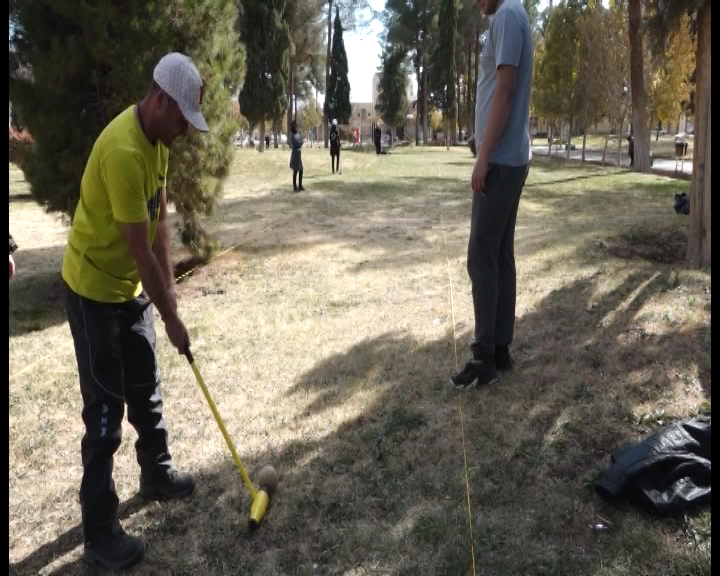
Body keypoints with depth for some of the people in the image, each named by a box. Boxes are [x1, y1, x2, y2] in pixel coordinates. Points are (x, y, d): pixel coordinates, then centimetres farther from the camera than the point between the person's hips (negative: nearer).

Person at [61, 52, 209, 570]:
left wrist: (168, 287, 1)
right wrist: (171, 316, -18)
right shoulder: (123, 151, -29)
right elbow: (140, 249, -26)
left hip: (131, 285, 9)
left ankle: (157, 474, 38)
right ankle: (100, 532, 8)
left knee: (146, 388, 19)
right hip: (95, 289, -9)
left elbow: (160, 220, 5)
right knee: (106, 407, -4)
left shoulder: (158, 139, 1)